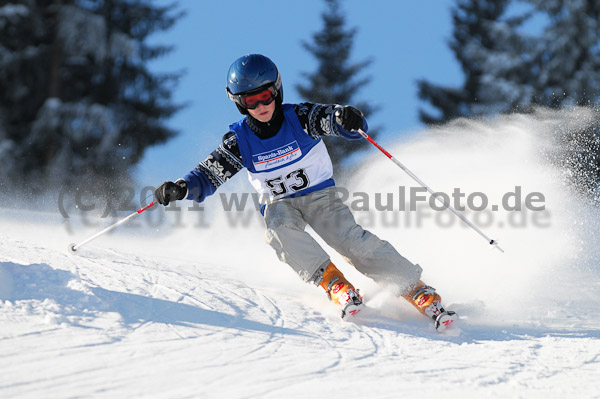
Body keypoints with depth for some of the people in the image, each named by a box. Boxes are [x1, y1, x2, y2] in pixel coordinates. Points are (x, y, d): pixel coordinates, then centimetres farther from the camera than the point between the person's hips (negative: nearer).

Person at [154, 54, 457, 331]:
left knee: (350, 239, -26)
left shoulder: (300, 118, -12)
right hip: (279, 204, 2)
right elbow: (208, 176, -5)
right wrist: (180, 189, -26)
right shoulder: (239, 139, -5)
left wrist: (347, 119, -51)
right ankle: (335, 284, -35)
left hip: (320, 195, -2)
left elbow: (332, 119, -25)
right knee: (280, 229, -34)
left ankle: (419, 292, -24)